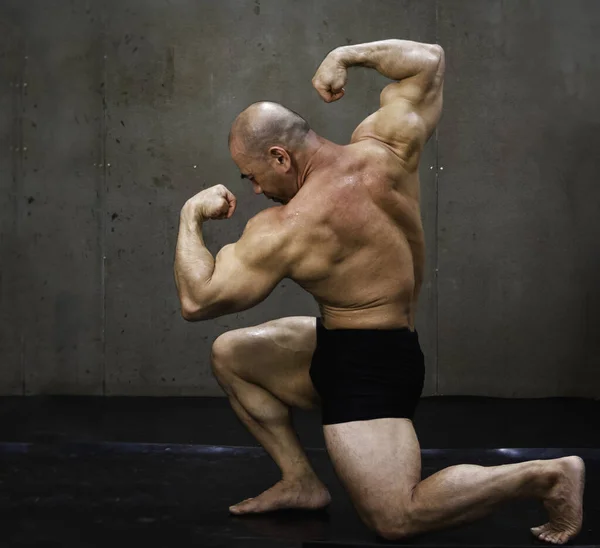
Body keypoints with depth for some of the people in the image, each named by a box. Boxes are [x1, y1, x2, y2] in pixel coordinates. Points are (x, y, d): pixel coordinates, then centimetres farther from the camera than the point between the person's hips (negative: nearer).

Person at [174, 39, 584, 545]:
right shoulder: (384, 147, -4)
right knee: (229, 354, 14)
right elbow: (429, 59, 9)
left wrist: (192, 216, -5)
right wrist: (344, 56, 10)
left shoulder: (284, 230, -23)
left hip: (368, 368, -10)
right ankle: (301, 481, 17)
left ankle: (548, 476, -4)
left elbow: (197, 300, -17)